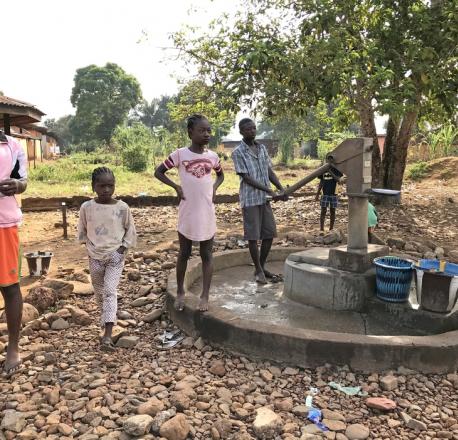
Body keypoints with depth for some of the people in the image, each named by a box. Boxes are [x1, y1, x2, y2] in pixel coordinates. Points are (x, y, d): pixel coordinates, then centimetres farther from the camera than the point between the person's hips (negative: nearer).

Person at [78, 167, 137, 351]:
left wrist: (122, 248, -8)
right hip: (95, 256, 3)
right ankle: (105, 315, 48)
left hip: (115, 256, -3)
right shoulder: (86, 207, -5)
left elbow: (130, 230, 0)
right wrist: (89, 246, -1)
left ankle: (107, 335, -14)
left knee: (110, 291, -11)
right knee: (99, 290, 18)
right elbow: (82, 230, 9)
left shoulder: (122, 207, -9)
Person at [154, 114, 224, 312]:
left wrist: (214, 188, 2)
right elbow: (158, 172, 1)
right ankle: (180, 291, 29)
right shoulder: (180, 154, -6)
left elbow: (221, 175, 21)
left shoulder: (212, 156, 3)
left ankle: (205, 296, 16)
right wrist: (176, 186, -9)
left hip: (207, 213, 2)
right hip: (187, 212, -2)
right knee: (184, 254, 11)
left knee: (207, 255, 6)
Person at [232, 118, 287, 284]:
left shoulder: (262, 148, 11)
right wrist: (270, 192, -18)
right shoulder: (238, 152, -8)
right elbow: (246, 178, -14)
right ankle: (258, 270, 14)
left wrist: (281, 189, -5)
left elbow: (269, 171, 11)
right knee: (253, 236, 1)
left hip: (265, 199, 6)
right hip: (250, 199, -6)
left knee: (269, 233, 9)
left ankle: (262, 267, 24)